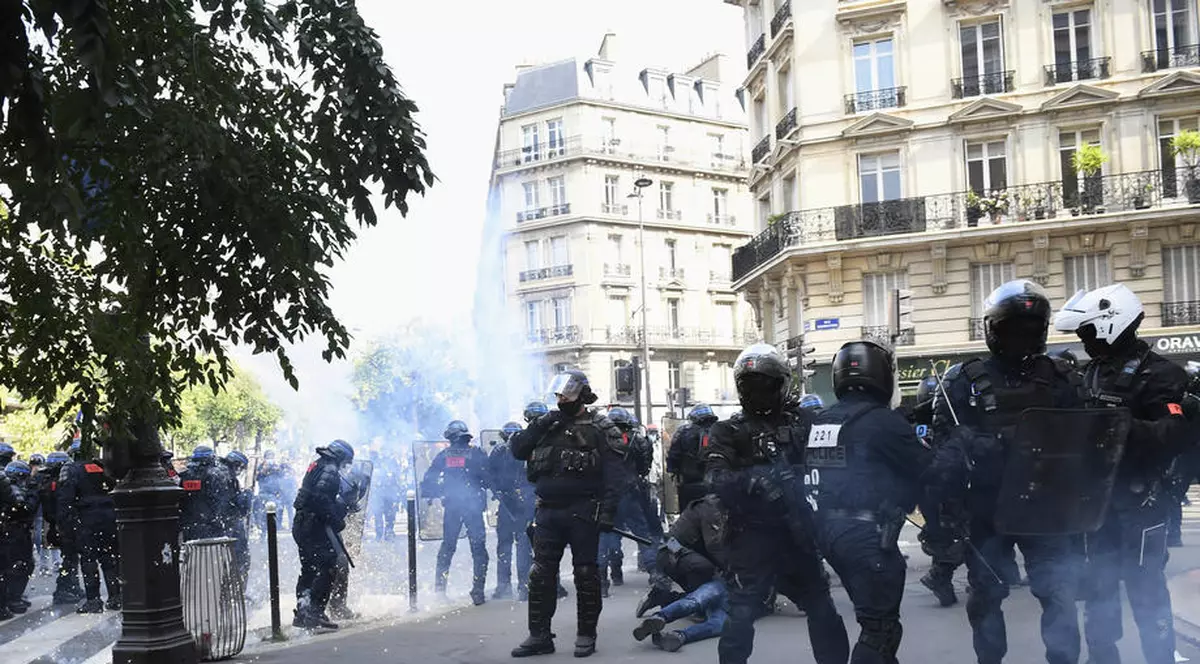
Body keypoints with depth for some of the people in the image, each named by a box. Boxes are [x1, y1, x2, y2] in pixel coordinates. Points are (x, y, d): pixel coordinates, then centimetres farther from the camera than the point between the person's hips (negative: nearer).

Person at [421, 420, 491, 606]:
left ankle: (439, 588, 13)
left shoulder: (443, 455, 5)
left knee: (447, 546, 15)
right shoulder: (477, 454, -1)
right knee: (478, 548, 2)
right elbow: (488, 479, -2)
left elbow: (428, 479, 4)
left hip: (451, 506, 3)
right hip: (473, 506, -3)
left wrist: (428, 495, 17)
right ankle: (478, 591, -4)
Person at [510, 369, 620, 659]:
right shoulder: (548, 424, 14)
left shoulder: (599, 428, -2)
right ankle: (539, 635, 13)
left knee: (585, 574, 3)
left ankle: (586, 635, 14)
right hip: (548, 512, 5)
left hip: (582, 512, -5)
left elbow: (612, 473, -8)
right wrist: (538, 427, -6)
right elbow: (517, 450, 9)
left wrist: (608, 512, -16)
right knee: (540, 574, 5)